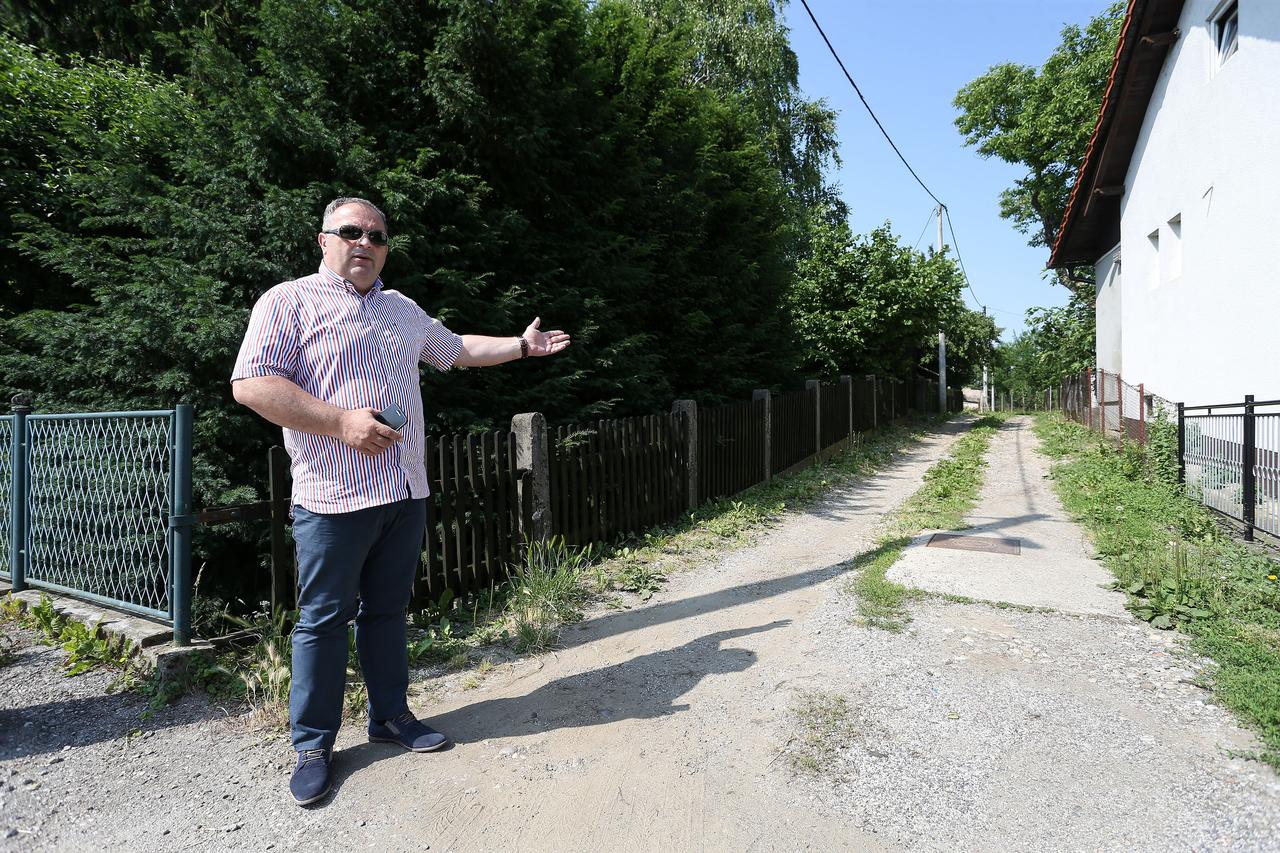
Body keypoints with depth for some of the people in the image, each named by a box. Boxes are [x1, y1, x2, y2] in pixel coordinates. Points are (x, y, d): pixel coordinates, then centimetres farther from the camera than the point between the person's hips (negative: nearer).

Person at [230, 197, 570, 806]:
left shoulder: (403, 310, 18)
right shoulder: (290, 302, -2)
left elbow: (457, 349, 31)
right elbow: (251, 384, -12)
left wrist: (522, 345, 29)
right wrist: (341, 422, -19)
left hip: (406, 492, 6)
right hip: (334, 495, -5)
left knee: (387, 609, 16)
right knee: (323, 619, 5)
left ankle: (390, 715, 30)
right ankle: (313, 745, 20)